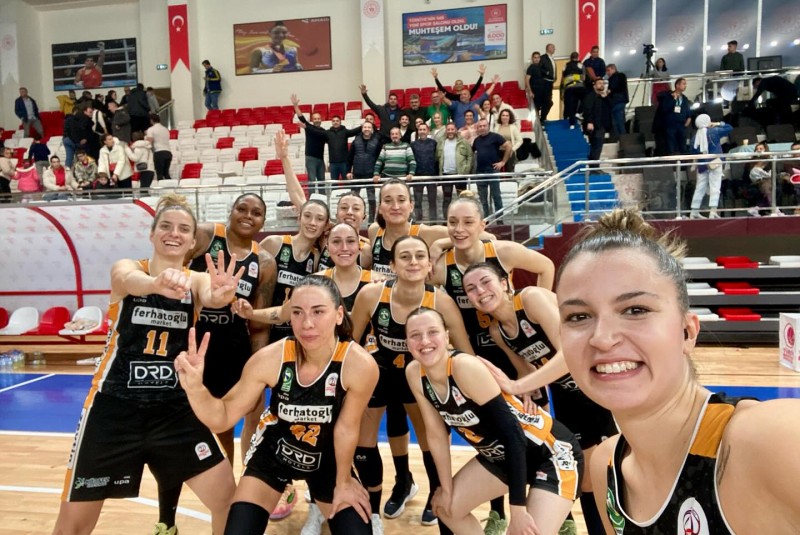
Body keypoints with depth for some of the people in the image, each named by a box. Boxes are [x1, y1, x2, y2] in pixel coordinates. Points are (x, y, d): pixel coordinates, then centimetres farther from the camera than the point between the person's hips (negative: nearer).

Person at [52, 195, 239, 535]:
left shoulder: (197, 280, 0)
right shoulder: (126, 267, -4)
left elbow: (210, 298, -24)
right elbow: (130, 281, -29)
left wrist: (222, 296, -49)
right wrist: (159, 282, -53)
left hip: (174, 407, 1)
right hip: (114, 406, -1)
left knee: (227, 497, -1)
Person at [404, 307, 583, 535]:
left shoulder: (465, 366, -31)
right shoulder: (414, 374, -10)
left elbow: (512, 432, -28)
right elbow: (436, 433, 2)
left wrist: (518, 509, -25)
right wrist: (446, 489, 7)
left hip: (552, 451, -7)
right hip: (501, 455, 7)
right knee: (446, 507, 11)